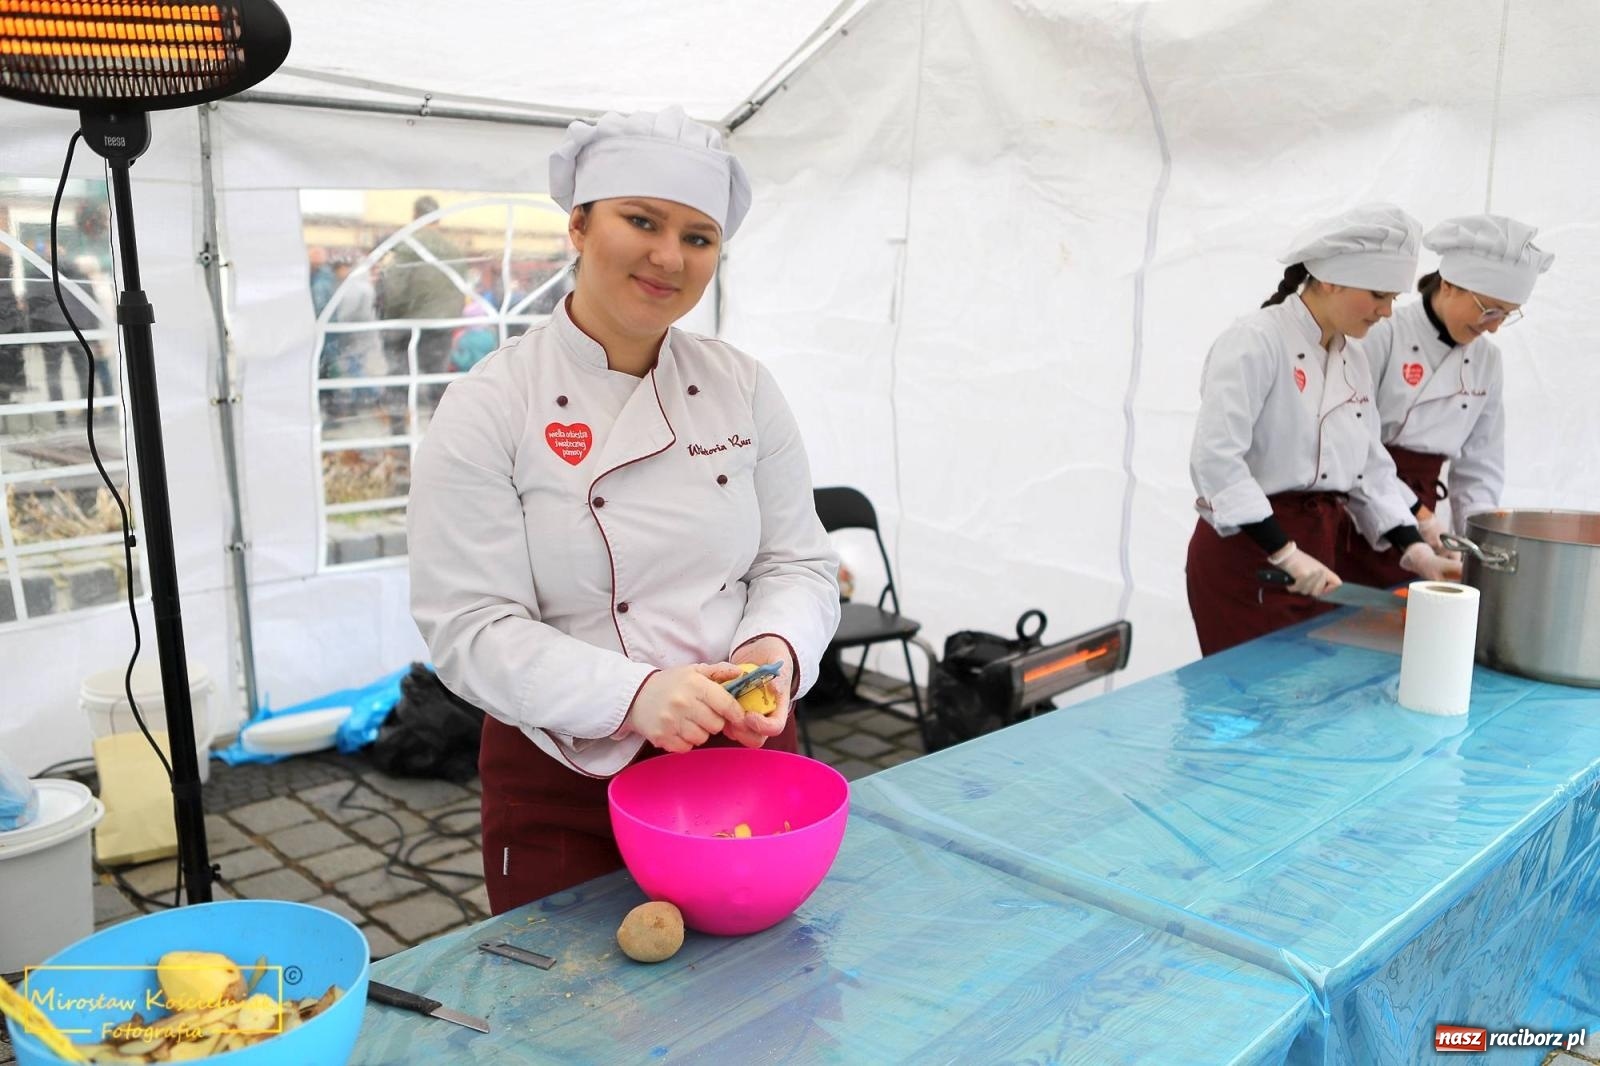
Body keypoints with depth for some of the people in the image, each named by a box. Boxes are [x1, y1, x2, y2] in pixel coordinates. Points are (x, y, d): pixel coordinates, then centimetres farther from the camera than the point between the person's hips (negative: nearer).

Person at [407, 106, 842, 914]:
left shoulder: (744, 389, 1)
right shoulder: (486, 410, -11)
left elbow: (798, 562, 4)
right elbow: (471, 628, -15)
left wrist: (774, 648, -17)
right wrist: (632, 694, -29)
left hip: (745, 757, 4)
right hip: (567, 793, -3)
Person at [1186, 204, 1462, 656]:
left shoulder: (1353, 363, 12)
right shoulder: (1255, 342, -14)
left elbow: (1370, 467, 16)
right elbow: (1215, 460, -24)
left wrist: (1414, 549, 4)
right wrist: (1285, 554, -26)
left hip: (1313, 553, 8)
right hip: (1245, 556, -8)